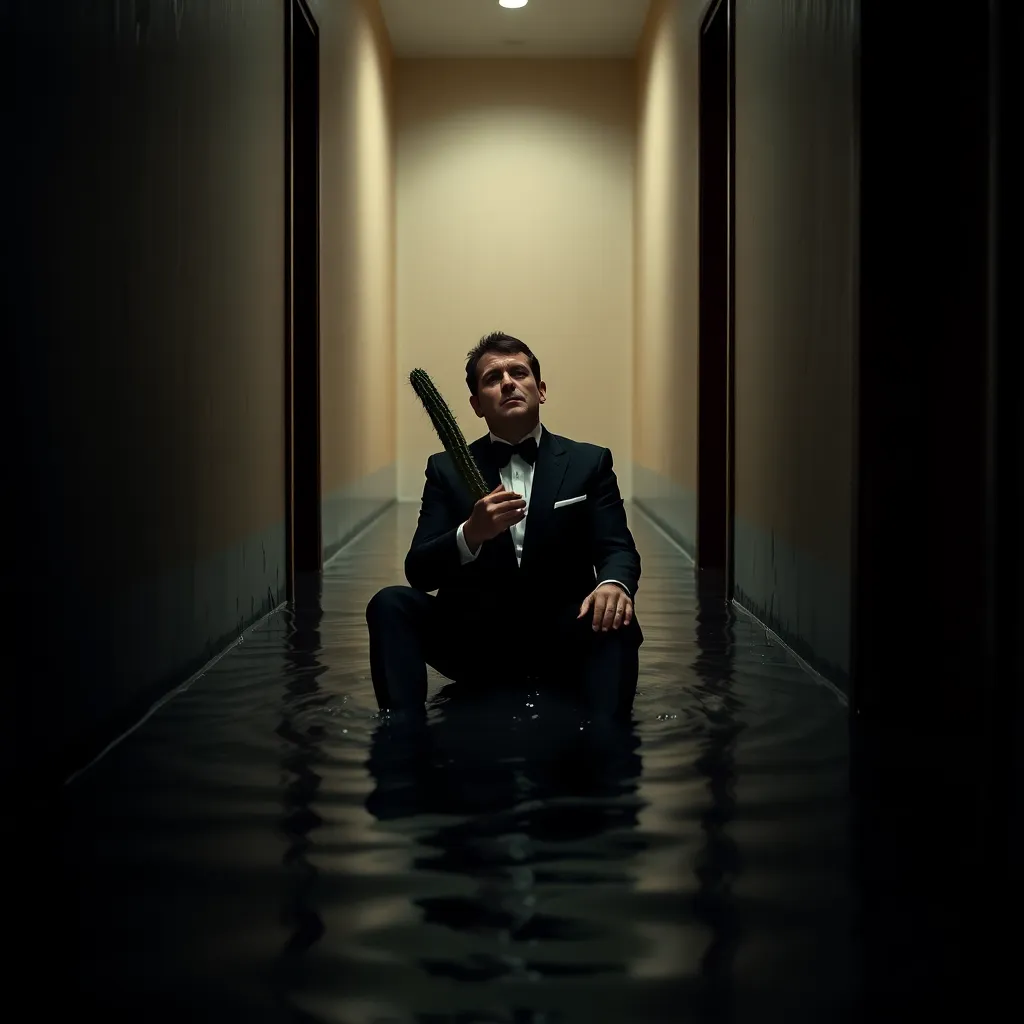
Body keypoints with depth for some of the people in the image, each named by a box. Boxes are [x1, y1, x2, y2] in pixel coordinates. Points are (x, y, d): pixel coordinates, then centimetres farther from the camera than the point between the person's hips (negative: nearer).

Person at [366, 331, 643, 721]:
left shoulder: (589, 462, 9)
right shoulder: (447, 468, 8)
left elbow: (617, 548, -2)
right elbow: (418, 571, -1)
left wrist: (614, 584, -28)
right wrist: (470, 533, -23)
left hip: (560, 638, -1)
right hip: (474, 639, 1)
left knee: (614, 620, -31)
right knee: (391, 603, -23)